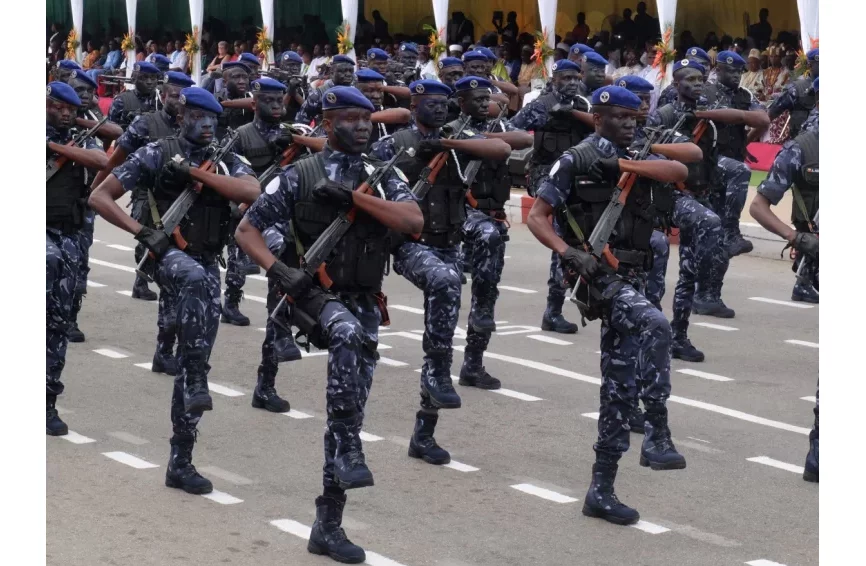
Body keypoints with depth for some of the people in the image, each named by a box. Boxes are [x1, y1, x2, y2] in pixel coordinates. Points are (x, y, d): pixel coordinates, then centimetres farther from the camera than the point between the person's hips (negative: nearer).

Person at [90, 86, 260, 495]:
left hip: (208, 264, 4)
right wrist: (143, 232, -13)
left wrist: (194, 171, -16)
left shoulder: (226, 162, 7)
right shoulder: (156, 155, -2)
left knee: (195, 361, 3)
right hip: (170, 255, -4)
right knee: (196, 277, -40)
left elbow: (251, 192, -16)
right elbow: (99, 197, -3)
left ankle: (181, 462, 9)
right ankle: (196, 380, -34)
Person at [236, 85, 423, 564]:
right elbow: (246, 230, 0)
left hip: (365, 304, 4)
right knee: (348, 332, -39)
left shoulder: (381, 178, 8)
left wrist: (353, 196, -17)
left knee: (351, 412, 5)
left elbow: (414, 221, -10)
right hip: (315, 293, -4)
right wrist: (277, 270, -17)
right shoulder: (298, 177, 0)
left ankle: (328, 525, 14)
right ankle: (349, 450, -36)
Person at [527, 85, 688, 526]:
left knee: (621, 387, 6)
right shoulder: (576, 161, 0)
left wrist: (623, 164, -14)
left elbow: (680, 171, -2)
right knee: (654, 325, -34)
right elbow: (536, 217, -4)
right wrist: (569, 252, -21)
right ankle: (657, 437, -29)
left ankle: (601, 490, 12)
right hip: (599, 274, -7)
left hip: (631, 278, 7)